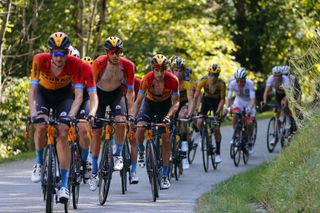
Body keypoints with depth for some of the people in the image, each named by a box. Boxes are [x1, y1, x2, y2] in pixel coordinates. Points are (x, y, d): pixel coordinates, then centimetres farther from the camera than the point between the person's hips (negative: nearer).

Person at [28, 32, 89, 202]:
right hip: (43, 93, 1)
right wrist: (33, 113, -44)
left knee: (62, 134, -16)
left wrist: (71, 115, -47)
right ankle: (39, 163, 1)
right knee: (41, 126, -27)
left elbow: (78, 94, -31)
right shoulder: (40, 60, -30)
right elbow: (33, 90, -29)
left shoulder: (76, 65, -31)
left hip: (64, 95, -1)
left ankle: (64, 185, -14)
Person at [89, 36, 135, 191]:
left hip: (116, 93, 1)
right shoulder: (99, 63, -29)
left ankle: (118, 155, -4)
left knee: (120, 122, -27)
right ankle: (94, 172, 6)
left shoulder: (128, 66, -25)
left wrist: (131, 112, -24)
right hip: (100, 93, -1)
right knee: (96, 132, -4)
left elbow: (130, 91, -18)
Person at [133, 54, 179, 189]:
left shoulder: (173, 80, -29)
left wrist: (168, 116, -36)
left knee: (166, 139, -9)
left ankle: (165, 176, -2)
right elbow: (138, 101, -21)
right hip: (149, 103, 0)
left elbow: (175, 102, -19)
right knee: (140, 128, -26)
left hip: (165, 104, 0)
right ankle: (141, 151, 6)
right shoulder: (147, 79, -28)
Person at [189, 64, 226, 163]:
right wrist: (191, 111, -33)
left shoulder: (221, 83, -29)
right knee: (199, 123, -17)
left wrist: (217, 112, -31)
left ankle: (218, 153, 4)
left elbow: (222, 99, -20)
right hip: (206, 100, 2)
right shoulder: (204, 80, -28)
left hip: (217, 101, -2)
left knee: (216, 129, -9)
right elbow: (195, 96, -27)